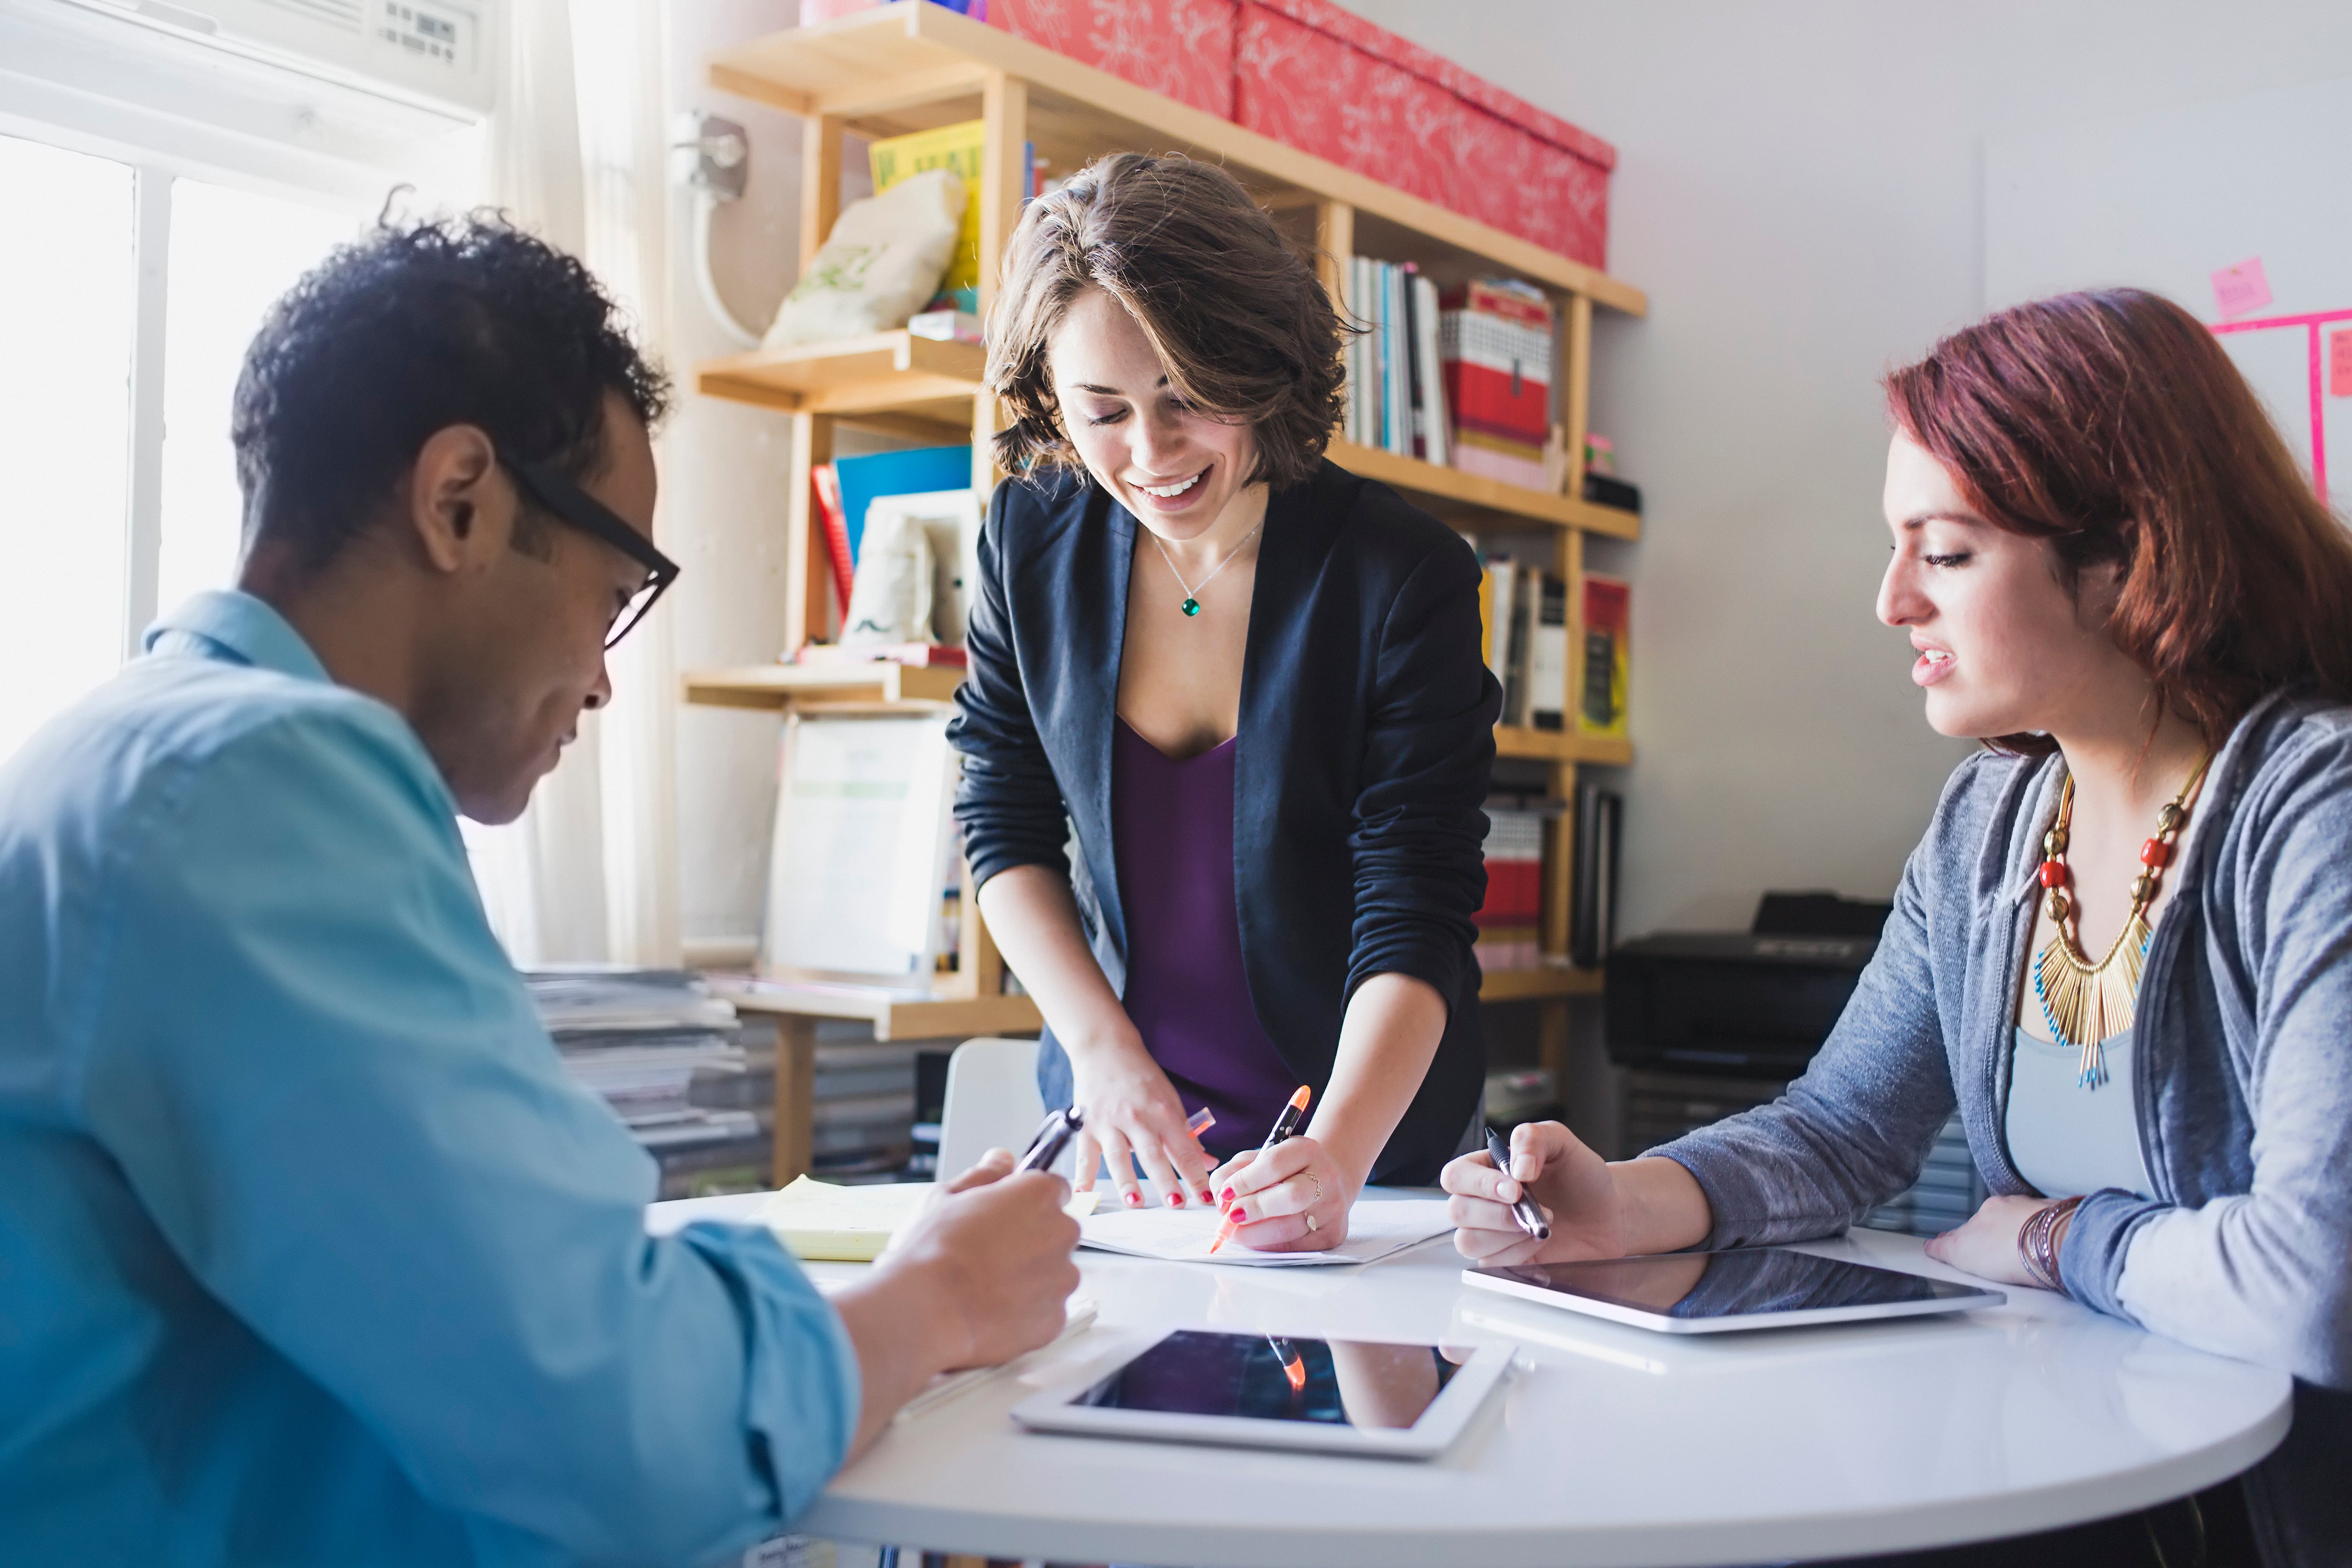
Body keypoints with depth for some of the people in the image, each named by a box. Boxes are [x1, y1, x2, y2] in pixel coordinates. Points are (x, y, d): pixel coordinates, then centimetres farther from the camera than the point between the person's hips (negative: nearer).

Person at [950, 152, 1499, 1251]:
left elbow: (1415, 919, -17)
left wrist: (1337, 1155, -32)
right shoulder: (1032, 540, -6)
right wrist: (1100, 1045, -10)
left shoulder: (1406, 577, -16)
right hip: (1119, 1116, 3)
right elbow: (1006, 822, 3)